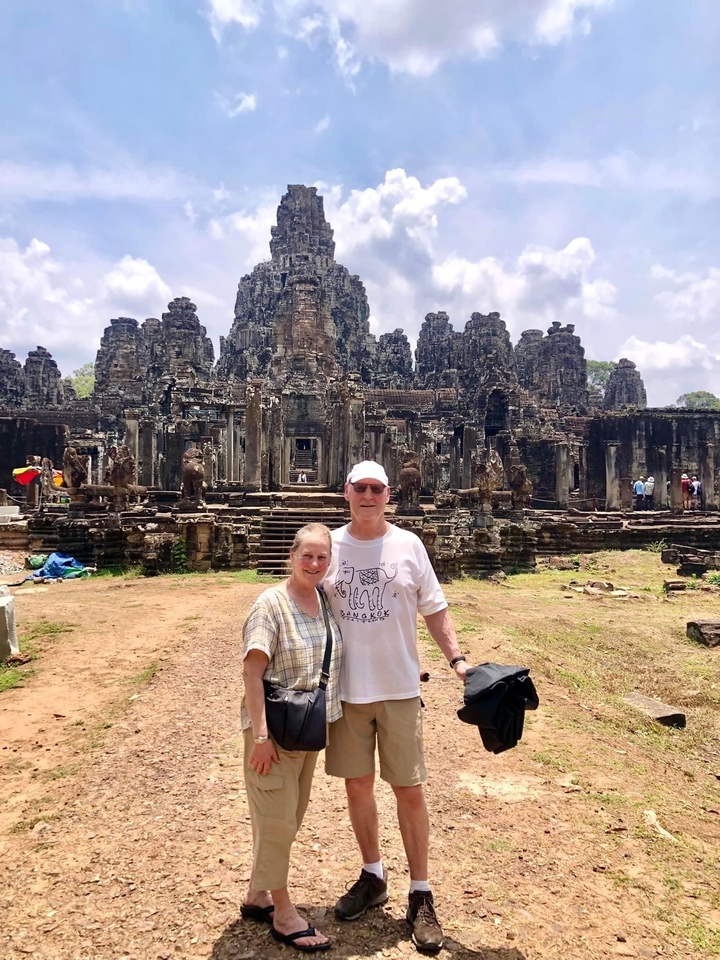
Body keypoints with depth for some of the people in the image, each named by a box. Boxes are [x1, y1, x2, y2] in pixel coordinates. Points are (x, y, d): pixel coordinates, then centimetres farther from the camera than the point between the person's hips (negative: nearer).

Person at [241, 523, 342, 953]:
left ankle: (258, 895, 39)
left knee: (292, 816, 19)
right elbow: (252, 671, -19)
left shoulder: (326, 600, 2)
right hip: (274, 730, -7)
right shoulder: (272, 603, -18)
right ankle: (283, 912, 27)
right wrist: (260, 735, -21)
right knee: (277, 820, 7)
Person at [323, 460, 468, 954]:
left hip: (399, 687, -1)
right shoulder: (330, 546, -1)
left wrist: (457, 657, -10)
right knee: (357, 784, 15)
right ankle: (373, 876, 36)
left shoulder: (408, 545, -4)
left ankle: (421, 895, 23)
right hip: (346, 688, 2)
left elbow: (434, 609, 1)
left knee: (410, 790, 5)